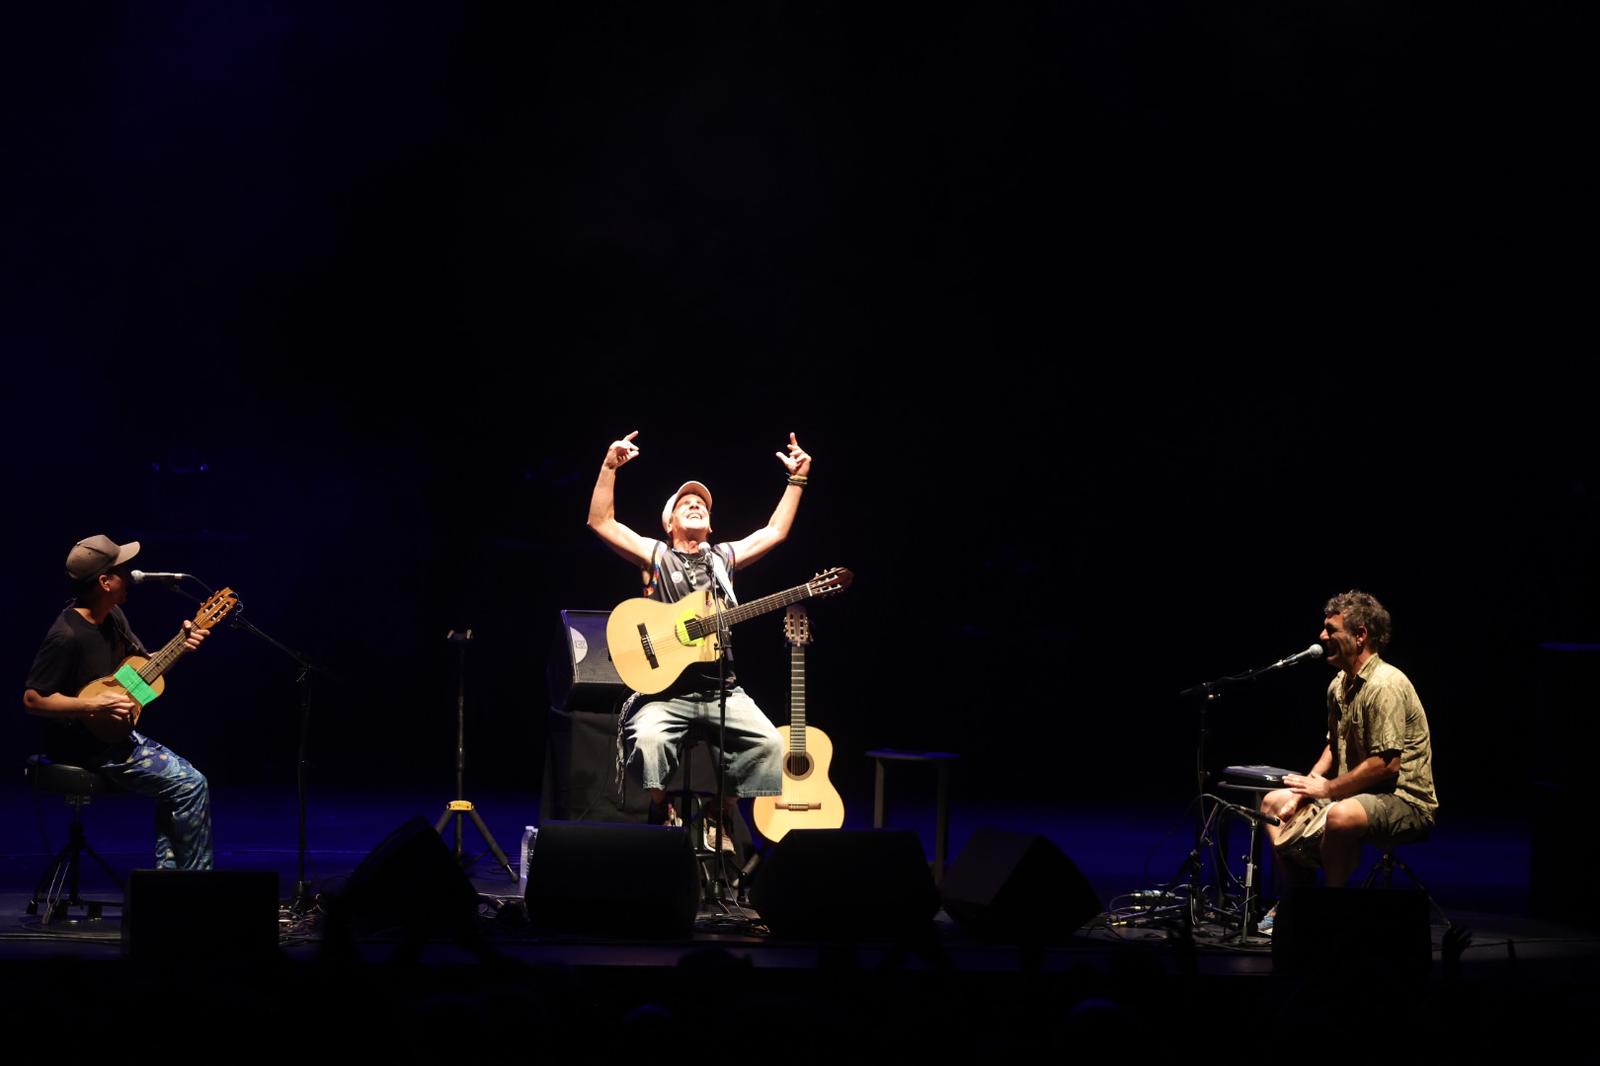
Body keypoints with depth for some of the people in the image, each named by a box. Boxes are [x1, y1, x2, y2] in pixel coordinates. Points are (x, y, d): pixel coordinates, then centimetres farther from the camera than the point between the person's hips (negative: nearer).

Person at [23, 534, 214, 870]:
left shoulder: (113, 617, 5)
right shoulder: (66, 636, -24)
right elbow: (33, 699, -21)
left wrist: (181, 645, -3)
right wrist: (95, 707, -26)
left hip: (115, 734, 10)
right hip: (85, 750, -10)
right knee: (191, 785, -14)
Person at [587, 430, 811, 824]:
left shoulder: (724, 556, 17)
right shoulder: (656, 555, 8)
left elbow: (775, 531, 22)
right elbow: (601, 523, 0)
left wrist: (797, 480, 18)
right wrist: (609, 466, -9)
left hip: (723, 691, 3)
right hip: (665, 689, -3)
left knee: (769, 742, -18)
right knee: (648, 739, -33)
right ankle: (660, 814, -8)